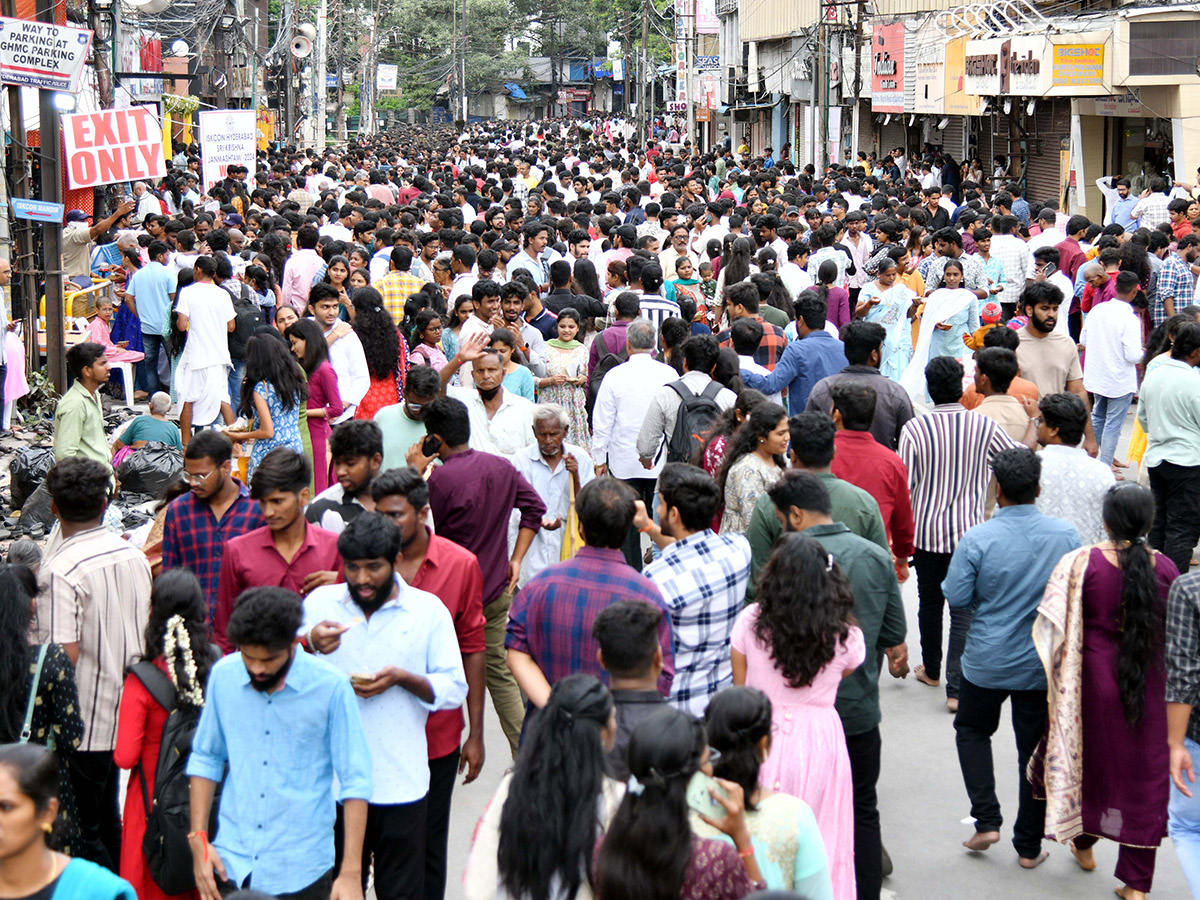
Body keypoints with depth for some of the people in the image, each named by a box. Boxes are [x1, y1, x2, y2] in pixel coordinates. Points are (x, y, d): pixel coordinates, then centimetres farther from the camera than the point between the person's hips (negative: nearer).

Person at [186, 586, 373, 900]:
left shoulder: (331, 687, -11)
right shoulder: (223, 676, -1)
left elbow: (355, 781, -8)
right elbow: (205, 759, 10)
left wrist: (351, 873, -10)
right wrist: (199, 840, 4)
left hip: (300, 872, -3)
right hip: (232, 862, 3)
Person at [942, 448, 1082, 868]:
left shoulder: (977, 539, -19)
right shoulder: (1066, 535, -10)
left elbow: (956, 597, -12)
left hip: (987, 661, -2)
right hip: (1044, 664, 2)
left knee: (972, 730, 23)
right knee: (1036, 751, 12)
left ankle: (986, 821, 13)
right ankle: (1029, 846, 20)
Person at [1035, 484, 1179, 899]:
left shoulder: (1082, 564, -15)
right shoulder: (1164, 569, -9)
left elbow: (1058, 629, -12)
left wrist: (1060, 681, 2)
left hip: (1095, 678, 0)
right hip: (1149, 687, 1)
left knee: (1091, 757, 23)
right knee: (1143, 775, 10)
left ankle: (1084, 844, 43)